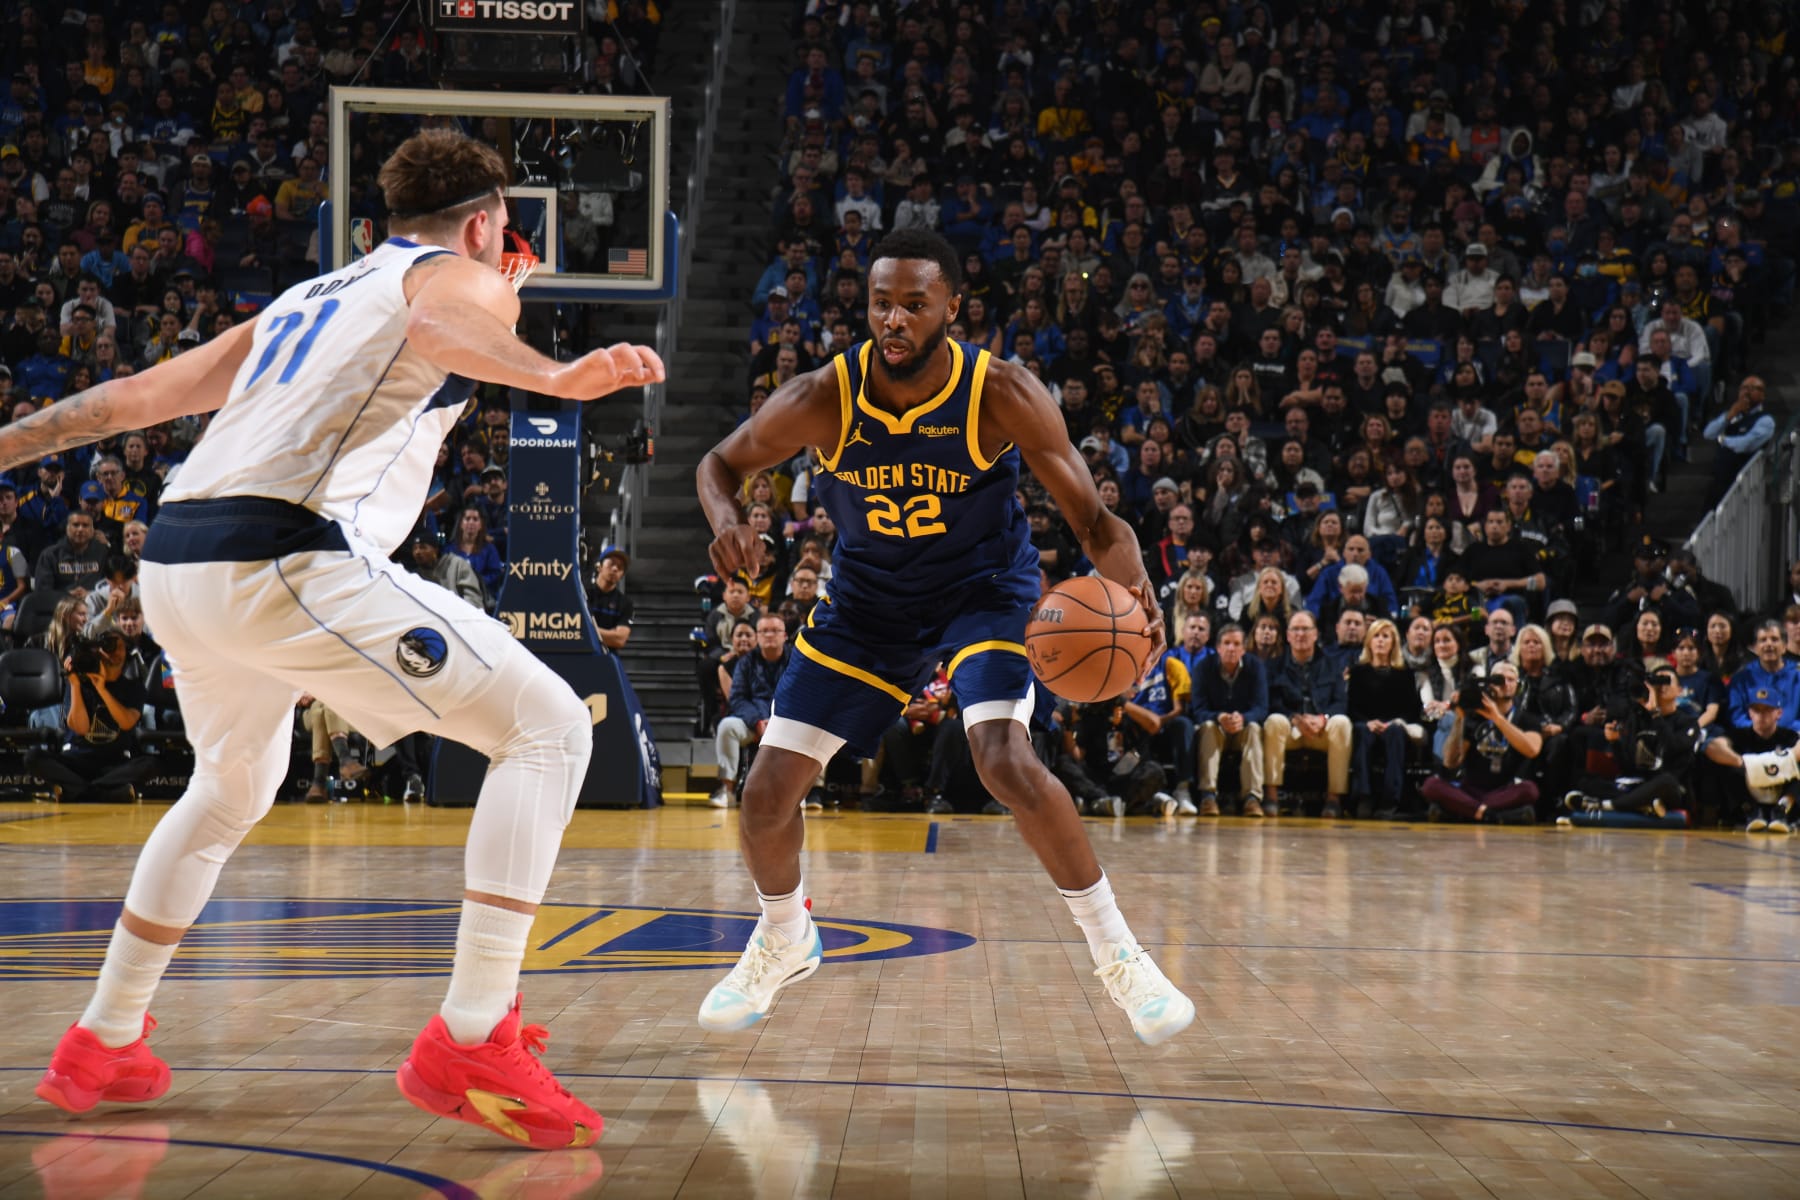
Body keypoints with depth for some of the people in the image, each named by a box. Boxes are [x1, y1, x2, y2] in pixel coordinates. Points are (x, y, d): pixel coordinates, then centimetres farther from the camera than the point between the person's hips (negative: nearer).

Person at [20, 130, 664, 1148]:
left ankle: (102, 1044, 38)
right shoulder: (463, 275, 11)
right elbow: (440, 323, -16)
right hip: (283, 557, -8)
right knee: (549, 729, -5)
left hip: (173, 559, 8)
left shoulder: (304, 298, 32)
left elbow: (136, 396, 32)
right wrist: (557, 377, -34)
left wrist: (8, 444, 40)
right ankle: (469, 1041, -14)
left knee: (233, 788, 33)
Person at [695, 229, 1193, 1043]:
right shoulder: (822, 400, -21)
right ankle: (781, 940, 31)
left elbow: (1092, 522, -22)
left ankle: (1116, 952, -11)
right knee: (768, 789, -1)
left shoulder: (1002, 395, -25)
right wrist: (728, 522, -28)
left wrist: (1132, 589, -44)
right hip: (868, 599, 3)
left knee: (1004, 759, -29)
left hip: (983, 588, -3)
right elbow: (721, 464, -4)